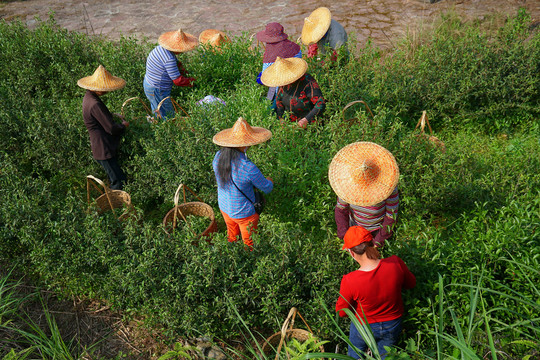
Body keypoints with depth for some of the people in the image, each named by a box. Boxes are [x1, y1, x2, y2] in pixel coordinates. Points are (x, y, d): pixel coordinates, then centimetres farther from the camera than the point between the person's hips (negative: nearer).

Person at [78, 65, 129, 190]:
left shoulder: (89, 97, 8)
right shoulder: (94, 104, -25)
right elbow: (111, 128, -23)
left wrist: (112, 115, 11)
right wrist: (123, 125, -5)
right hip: (104, 150, -11)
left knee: (116, 180, 18)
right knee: (118, 182, -6)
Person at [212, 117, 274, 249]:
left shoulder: (218, 156, -16)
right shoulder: (248, 168, -36)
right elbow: (267, 188, -19)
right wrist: (269, 181, 6)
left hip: (224, 207, 7)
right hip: (243, 213, -7)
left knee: (232, 236, 32)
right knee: (249, 244, 21)